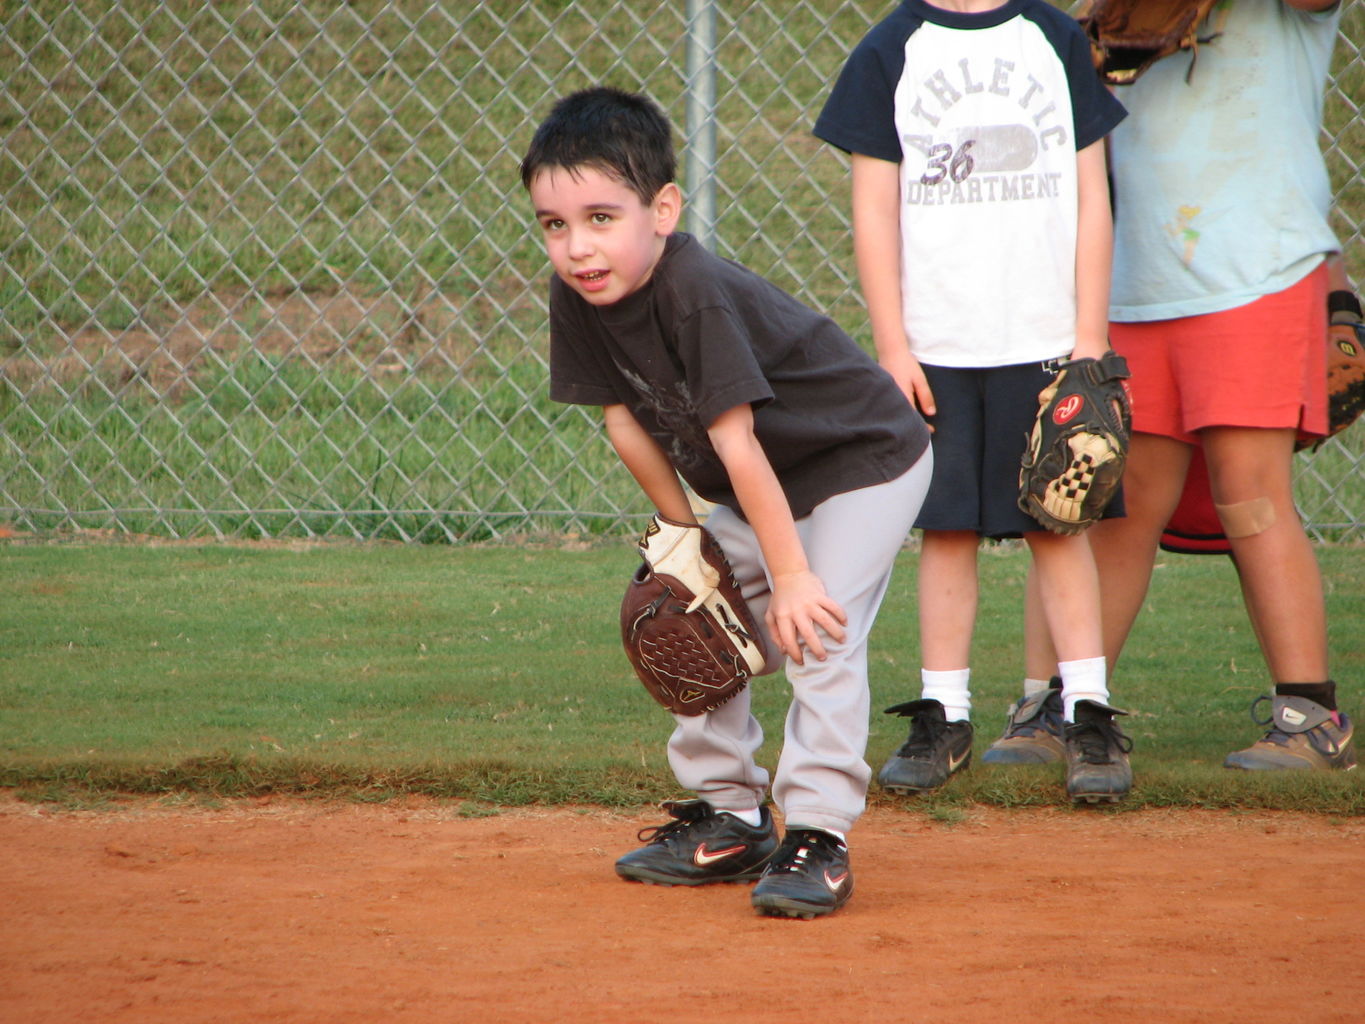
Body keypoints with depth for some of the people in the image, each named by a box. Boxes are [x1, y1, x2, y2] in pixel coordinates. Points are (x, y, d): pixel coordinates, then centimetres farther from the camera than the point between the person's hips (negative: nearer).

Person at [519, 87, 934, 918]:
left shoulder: (698, 295, -36)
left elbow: (736, 444, -34)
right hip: (764, 485, 9)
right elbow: (623, 417, -2)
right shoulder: (579, 297, -14)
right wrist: (682, 530, 2)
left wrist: (791, 575, -30)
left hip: (867, 461, -9)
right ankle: (728, 820, 21)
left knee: (818, 632, -21)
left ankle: (819, 835, -17)